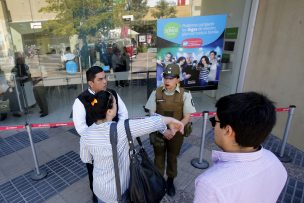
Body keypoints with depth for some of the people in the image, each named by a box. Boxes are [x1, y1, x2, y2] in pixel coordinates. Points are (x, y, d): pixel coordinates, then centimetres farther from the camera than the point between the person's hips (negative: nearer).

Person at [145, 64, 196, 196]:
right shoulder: (156, 93, -11)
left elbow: (187, 117, -10)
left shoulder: (185, 95, -13)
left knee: (172, 158, 19)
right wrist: (163, 130, -15)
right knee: (159, 157, 17)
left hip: (176, 133, 0)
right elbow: (152, 115, -7)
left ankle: (170, 181, 44)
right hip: (158, 132, 1)